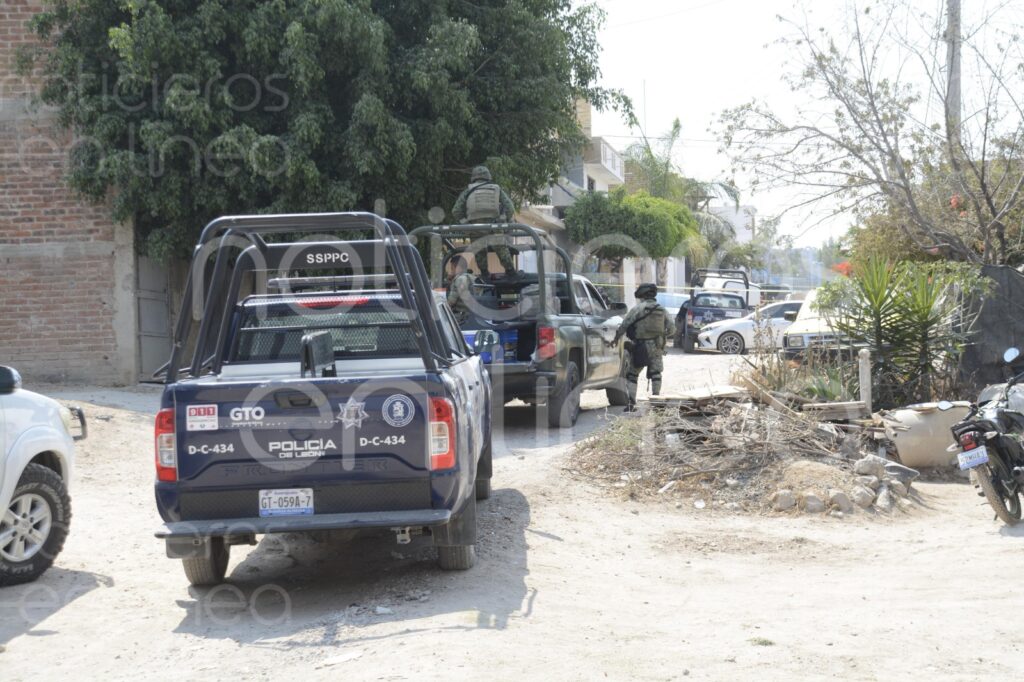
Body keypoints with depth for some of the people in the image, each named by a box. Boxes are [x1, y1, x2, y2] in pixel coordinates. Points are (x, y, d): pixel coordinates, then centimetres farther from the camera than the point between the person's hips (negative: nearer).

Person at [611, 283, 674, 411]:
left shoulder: (638, 308, -5)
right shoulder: (662, 310, 8)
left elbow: (624, 325, -7)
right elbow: (672, 329, 7)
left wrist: (616, 338, 5)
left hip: (641, 346, -3)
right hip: (657, 347, 3)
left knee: (632, 374, 6)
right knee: (655, 373, 13)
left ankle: (631, 402, 0)